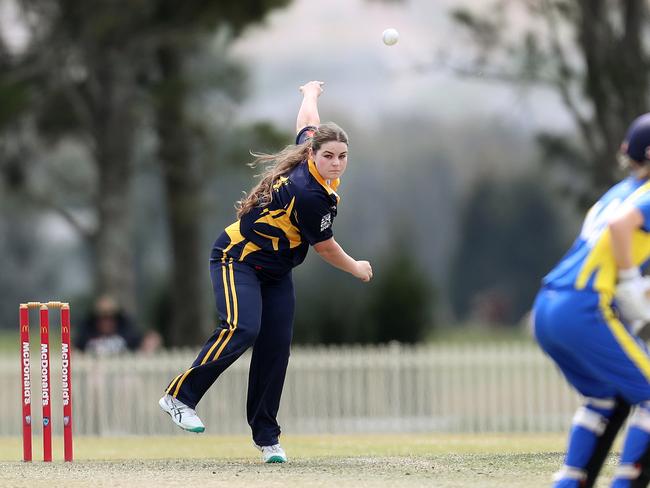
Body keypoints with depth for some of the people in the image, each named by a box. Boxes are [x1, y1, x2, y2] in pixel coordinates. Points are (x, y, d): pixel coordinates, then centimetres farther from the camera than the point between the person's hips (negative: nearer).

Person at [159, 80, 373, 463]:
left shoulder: (307, 150, -7)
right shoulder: (310, 195, -29)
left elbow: (308, 120, 17)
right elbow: (325, 247, -14)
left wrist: (312, 92, 40)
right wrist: (356, 269, 5)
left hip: (275, 272, 9)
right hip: (238, 258, -9)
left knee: (277, 347, -1)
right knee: (242, 330, -29)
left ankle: (266, 435, 2)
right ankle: (180, 396, -20)